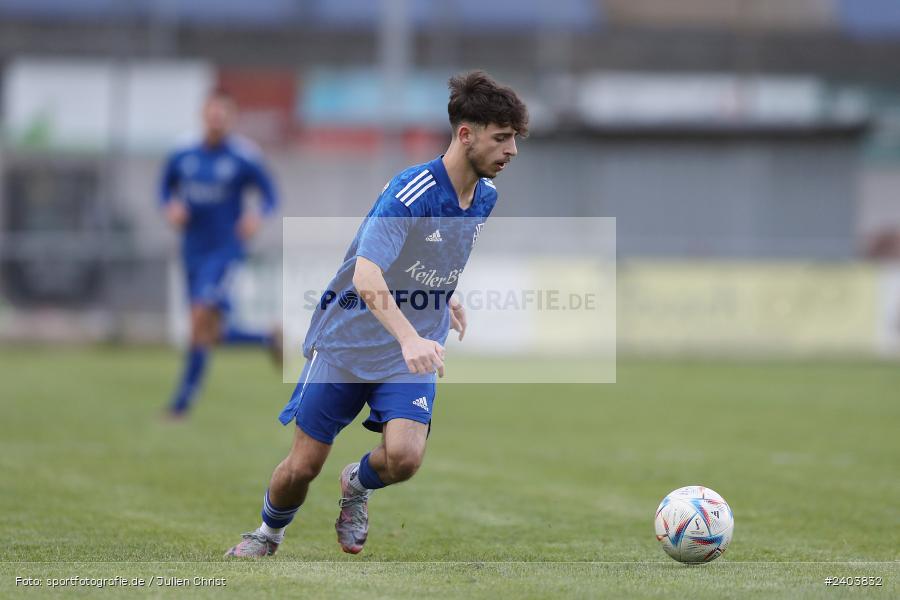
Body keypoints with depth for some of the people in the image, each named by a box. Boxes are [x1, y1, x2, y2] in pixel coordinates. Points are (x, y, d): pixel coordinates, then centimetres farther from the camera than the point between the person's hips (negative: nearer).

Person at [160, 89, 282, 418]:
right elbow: (166, 187, 18)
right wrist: (171, 207, -5)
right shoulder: (182, 156, 2)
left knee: (201, 319, -19)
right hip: (193, 252, 5)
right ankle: (269, 339, 34)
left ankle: (182, 401, -12)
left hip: (225, 249, -5)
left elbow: (270, 196, 0)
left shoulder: (244, 159, -8)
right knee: (214, 333, 7)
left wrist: (257, 215, -21)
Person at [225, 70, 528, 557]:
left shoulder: (486, 197, -1)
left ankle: (357, 485, 16)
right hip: (347, 340, -4)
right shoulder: (409, 192, -24)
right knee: (302, 467, 1)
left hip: (412, 352, 4)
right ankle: (269, 533, 34)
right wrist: (409, 338, -50)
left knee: (404, 457, -20)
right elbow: (367, 277, -37)